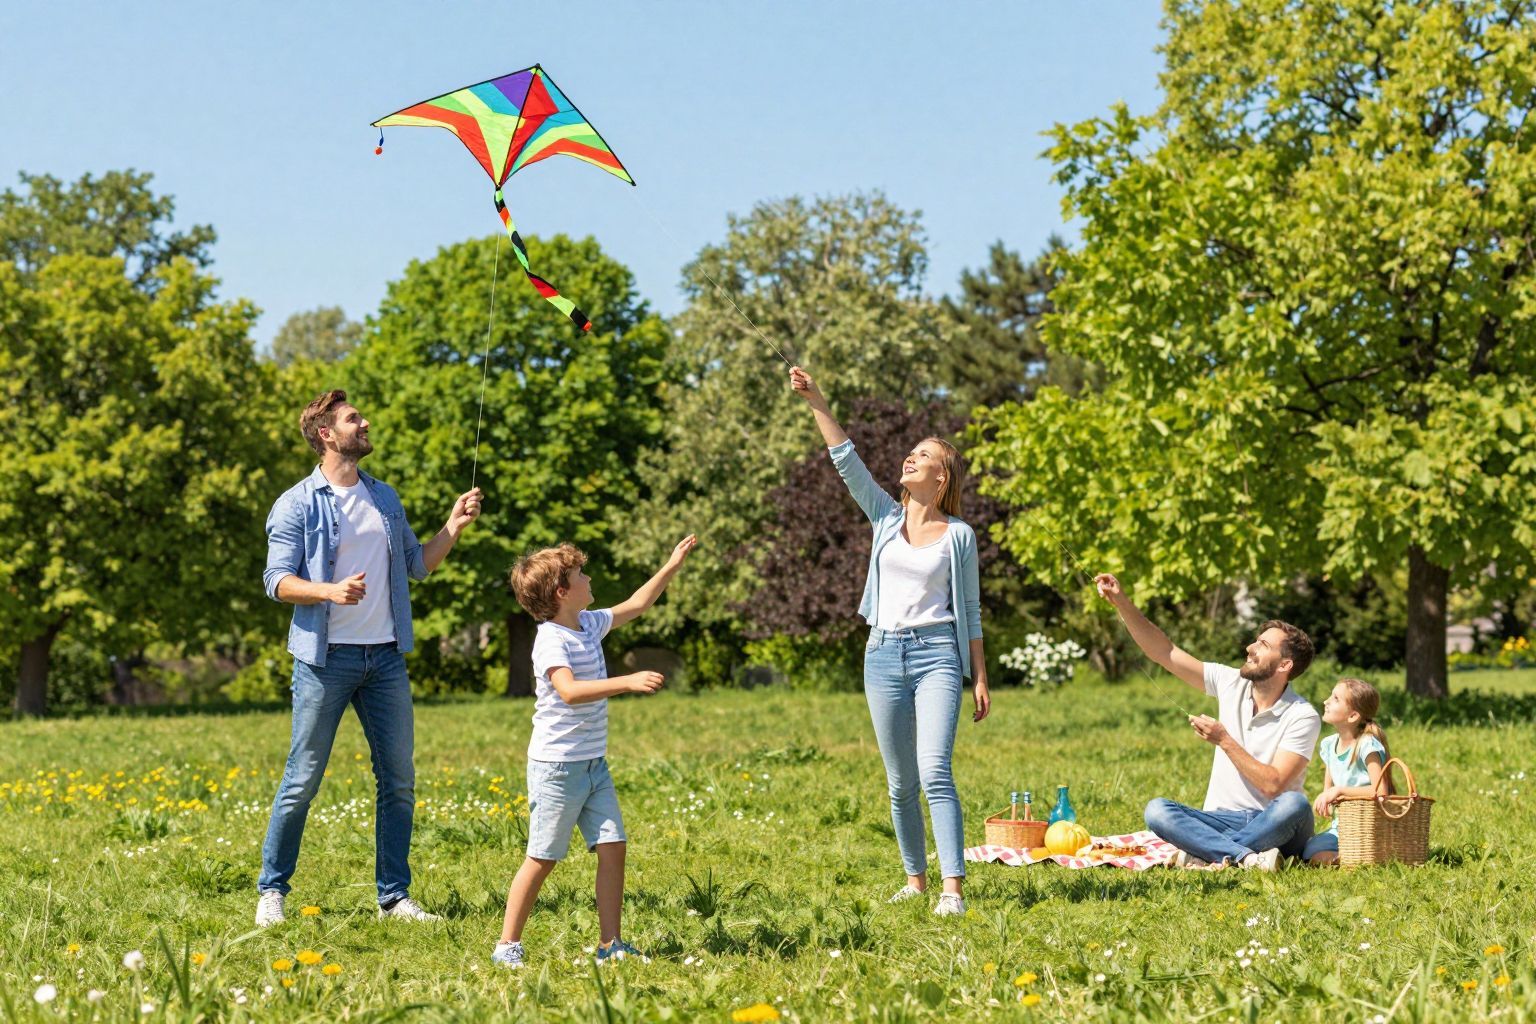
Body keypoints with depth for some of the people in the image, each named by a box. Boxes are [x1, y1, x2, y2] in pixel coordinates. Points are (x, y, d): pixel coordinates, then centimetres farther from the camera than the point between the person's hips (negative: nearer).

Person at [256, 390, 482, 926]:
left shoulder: (385, 498, 14)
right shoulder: (297, 504, -3)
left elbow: (417, 565, 21)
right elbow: (277, 581, -9)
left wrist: (453, 527, 7)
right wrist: (330, 590, -26)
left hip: (386, 658, 5)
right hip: (326, 658, -5)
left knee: (398, 779, 6)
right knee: (303, 779, -2)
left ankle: (394, 895, 14)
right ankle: (271, 890, 9)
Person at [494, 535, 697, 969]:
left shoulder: (589, 624, 10)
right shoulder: (551, 640, -18)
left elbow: (635, 605, 24)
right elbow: (570, 691, -33)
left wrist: (672, 566, 21)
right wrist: (628, 682, -38)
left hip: (594, 765, 8)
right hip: (557, 766, -8)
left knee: (612, 847, 1)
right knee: (542, 859, -2)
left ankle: (610, 944, 6)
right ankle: (507, 945, 7)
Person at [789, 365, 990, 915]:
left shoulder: (958, 535, 2)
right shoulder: (886, 516, 10)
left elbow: (969, 611, 5)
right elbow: (846, 460, 1)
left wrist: (980, 678, 3)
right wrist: (815, 402, -9)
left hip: (937, 654, -4)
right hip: (885, 654, 4)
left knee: (935, 773, -17)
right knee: (901, 783, 8)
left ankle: (953, 888, -19)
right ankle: (916, 879, 20)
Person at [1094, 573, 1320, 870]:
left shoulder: (1303, 717, -11)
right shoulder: (1230, 683, 3)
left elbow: (1273, 785, -19)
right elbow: (1163, 652, 2)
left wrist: (1225, 741, -19)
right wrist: (1122, 603, -7)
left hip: (1272, 826, -4)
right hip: (1223, 820, 4)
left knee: (1295, 804, -38)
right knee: (1156, 811, -24)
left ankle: (1205, 854, -34)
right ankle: (1248, 856, -38)